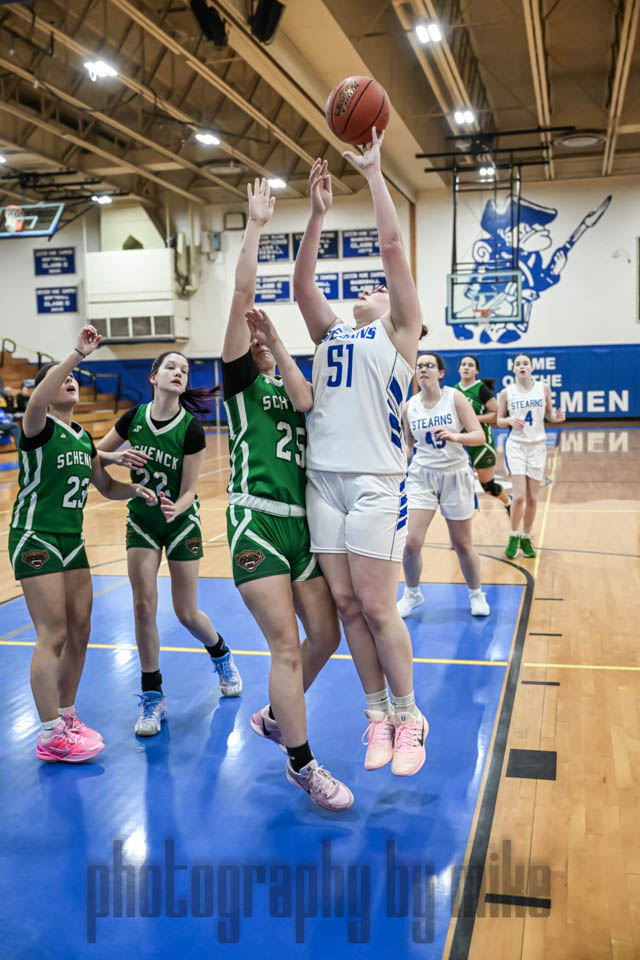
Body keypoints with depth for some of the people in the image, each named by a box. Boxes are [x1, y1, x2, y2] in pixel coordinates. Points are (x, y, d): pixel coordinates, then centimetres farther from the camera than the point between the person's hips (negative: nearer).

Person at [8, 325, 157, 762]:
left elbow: (106, 486, 20)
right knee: (53, 635, -8)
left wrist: (134, 489, -1)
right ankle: (51, 736, 1)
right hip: (36, 539, -7)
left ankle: (67, 716, 26)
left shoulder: (83, 438, 12)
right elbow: (36, 402, -34)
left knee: (80, 633, 10)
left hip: (72, 539, 7)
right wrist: (78, 354, -36)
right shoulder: (39, 428, -9)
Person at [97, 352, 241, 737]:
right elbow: (95, 455, 3)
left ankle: (222, 656, 38)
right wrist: (118, 456, -18)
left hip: (181, 522, -2)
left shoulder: (191, 429, -17)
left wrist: (175, 509, -37)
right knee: (144, 606, -9)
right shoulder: (134, 417, -9)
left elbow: (188, 492, -16)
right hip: (141, 520, 2)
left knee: (187, 614, 4)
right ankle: (153, 698, 7)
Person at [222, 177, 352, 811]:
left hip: (304, 520, 6)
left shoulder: (288, 385, 19)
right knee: (287, 645, -7)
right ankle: (301, 764, 9)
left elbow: (306, 400, -8)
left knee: (325, 637, 9)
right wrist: (255, 225, -4)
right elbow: (242, 297, -7)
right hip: (257, 520, -6)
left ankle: (275, 716, 34)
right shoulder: (238, 379, 4)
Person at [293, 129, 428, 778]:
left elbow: (392, 247, -1)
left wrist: (373, 173, 2)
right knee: (345, 606, 6)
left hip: (375, 480, -5)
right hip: (323, 477, 5)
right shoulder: (330, 334, 21)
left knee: (376, 607, -4)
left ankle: (408, 716, 12)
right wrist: (318, 212, 6)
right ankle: (378, 712, 19)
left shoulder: (398, 335, 7)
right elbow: (301, 282, 11)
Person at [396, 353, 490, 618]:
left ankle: (476, 594, 30)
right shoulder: (409, 407, 0)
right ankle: (412, 593, 15)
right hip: (422, 477, 2)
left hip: (455, 475, -1)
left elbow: (479, 436, -14)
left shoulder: (454, 397, -8)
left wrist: (454, 436, -31)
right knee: (412, 542, -10)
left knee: (462, 544, 7)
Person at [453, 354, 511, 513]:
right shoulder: (454, 389, 5)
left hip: (481, 443, -5)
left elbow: (498, 414, -16)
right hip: (461, 443, 5)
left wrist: (476, 418, -22)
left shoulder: (481, 389, -12)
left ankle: (509, 502, 37)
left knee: (488, 486, 7)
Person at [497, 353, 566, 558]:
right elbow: (499, 420, 6)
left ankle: (526, 538, 21)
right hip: (516, 445, -2)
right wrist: (510, 420, -15)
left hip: (537, 446, 2)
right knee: (519, 496, -11)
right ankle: (513, 538, 9)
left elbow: (549, 414, 11)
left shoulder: (543, 388, 2)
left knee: (532, 497, 4)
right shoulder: (506, 392, 0)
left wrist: (556, 417, -11)